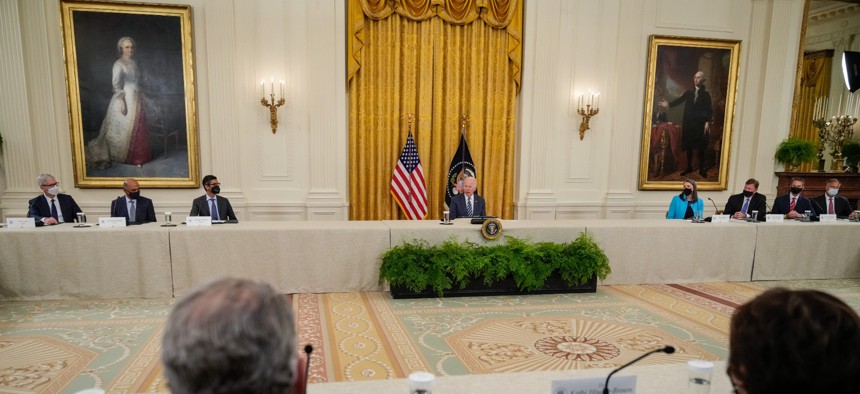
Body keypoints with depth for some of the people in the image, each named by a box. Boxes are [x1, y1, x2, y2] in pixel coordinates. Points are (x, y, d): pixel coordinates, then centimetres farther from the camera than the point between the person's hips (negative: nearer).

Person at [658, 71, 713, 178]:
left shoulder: (706, 94, 2)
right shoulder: (688, 92, 9)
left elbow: (709, 110, -2)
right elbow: (679, 100, -4)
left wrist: (707, 122, -13)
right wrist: (669, 104, -22)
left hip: (700, 124, -3)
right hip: (688, 123, 3)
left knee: (701, 147, 3)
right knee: (689, 146, 9)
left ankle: (701, 169, 13)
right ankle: (689, 167, 20)